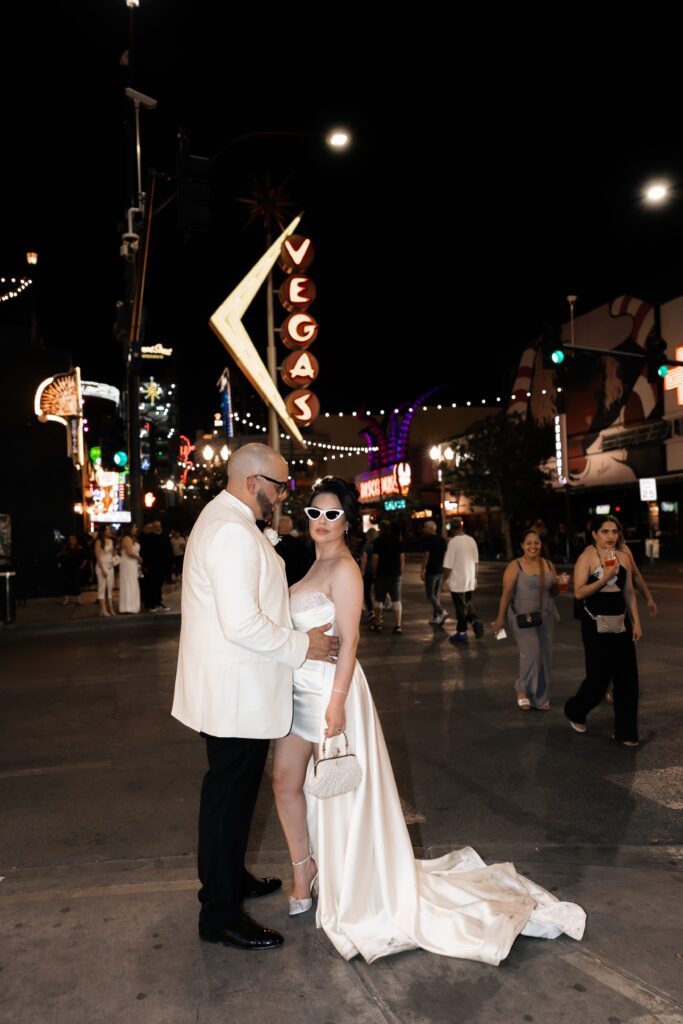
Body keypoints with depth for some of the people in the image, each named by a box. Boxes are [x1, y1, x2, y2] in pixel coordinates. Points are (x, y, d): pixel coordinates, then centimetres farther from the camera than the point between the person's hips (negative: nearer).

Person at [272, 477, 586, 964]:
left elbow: (348, 641, -18)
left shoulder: (344, 569, -13)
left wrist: (337, 702, -22)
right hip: (299, 688, 8)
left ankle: (350, 890, 25)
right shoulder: (316, 565, 12)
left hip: (330, 688, -8)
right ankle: (305, 879, 30)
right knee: (286, 783, 12)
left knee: (337, 792, 6)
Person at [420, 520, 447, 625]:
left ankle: (442, 612, -19)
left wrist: (422, 570, -12)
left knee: (430, 595, -2)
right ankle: (435, 617, 17)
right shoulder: (442, 539, 10)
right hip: (440, 570, 7)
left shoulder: (427, 539, -11)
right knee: (435, 594, 16)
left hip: (431, 571, -7)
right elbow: (445, 554, 13)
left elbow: (426, 555, -16)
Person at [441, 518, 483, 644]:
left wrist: (445, 579, -3)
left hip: (457, 582, -5)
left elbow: (448, 565, -16)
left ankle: (461, 633, 13)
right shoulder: (472, 540, 1)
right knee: (468, 604, 22)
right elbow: (476, 561, 10)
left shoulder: (453, 542, -17)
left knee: (461, 607, 4)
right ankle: (475, 620, 0)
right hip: (470, 581, 6)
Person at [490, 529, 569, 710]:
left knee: (545, 656, 8)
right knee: (531, 653, -14)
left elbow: (553, 592, 17)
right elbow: (506, 593, -9)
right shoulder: (515, 566, -7)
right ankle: (523, 690, 10)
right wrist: (500, 618, -12)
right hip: (523, 616, -5)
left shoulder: (549, 565, 8)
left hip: (546, 616, 5)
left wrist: (560, 583, -4)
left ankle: (541, 697, 24)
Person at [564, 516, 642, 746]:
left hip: (621, 623, 5)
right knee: (599, 677, 1)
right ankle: (575, 710, 29)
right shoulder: (587, 558, -9)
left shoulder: (623, 558, 7)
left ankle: (625, 731, 17)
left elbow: (629, 593, 12)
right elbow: (579, 593, -16)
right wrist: (604, 578, -24)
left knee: (627, 677, 5)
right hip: (596, 625, -5)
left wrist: (636, 623, 8)